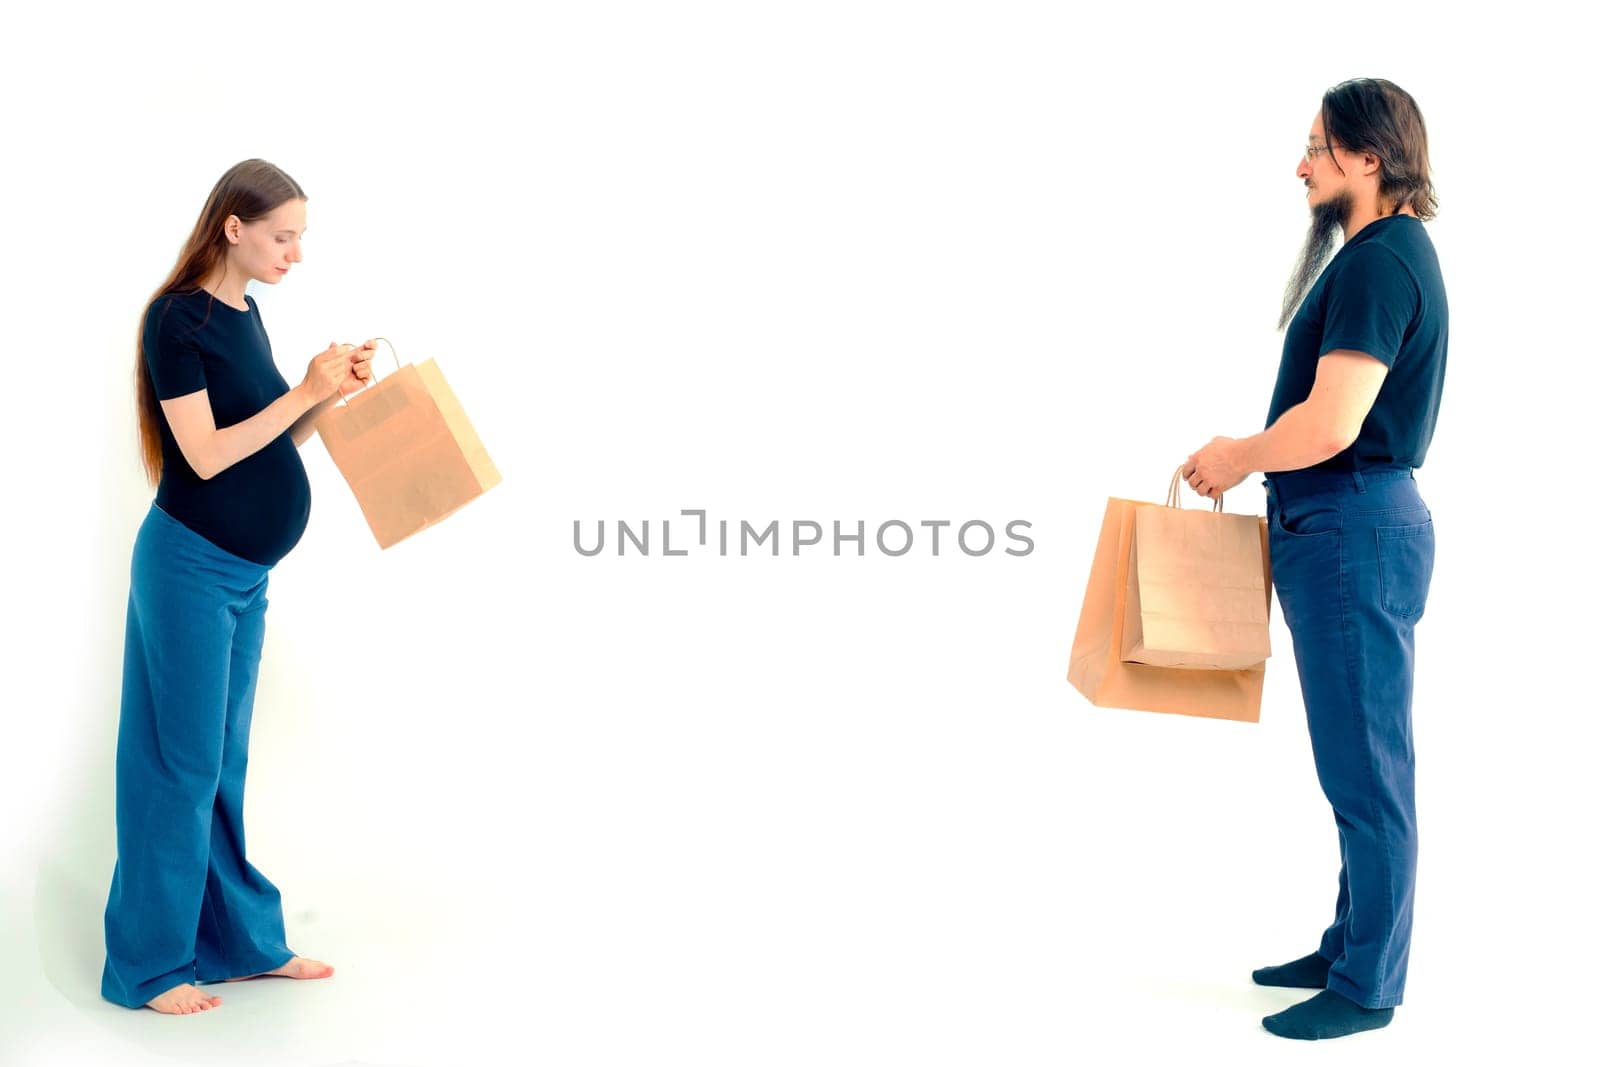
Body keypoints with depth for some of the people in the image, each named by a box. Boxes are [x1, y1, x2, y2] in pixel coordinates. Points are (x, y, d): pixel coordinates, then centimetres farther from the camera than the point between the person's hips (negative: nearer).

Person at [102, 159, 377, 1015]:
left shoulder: (244, 315, 11)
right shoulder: (177, 317, -13)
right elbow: (205, 454, -18)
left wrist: (332, 392, -1)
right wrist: (305, 393, -17)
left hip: (244, 573, 8)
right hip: (191, 566, -8)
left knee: (225, 761, 15)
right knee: (180, 762, 0)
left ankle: (244, 937, 25)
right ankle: (147, 964, 13)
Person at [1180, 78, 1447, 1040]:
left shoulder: (1380, 260, -17)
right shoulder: (1388, 253, 17)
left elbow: (1332, 423, -24)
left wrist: (1237, 457, -8)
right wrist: (1252, 457, 14)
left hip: (1353, 531, -11)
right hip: (1349, 526, 11)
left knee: (1365, 769, -2)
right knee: (1358, 762, 17)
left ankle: (1367, 987, 9)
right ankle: (1351, 948, 29)